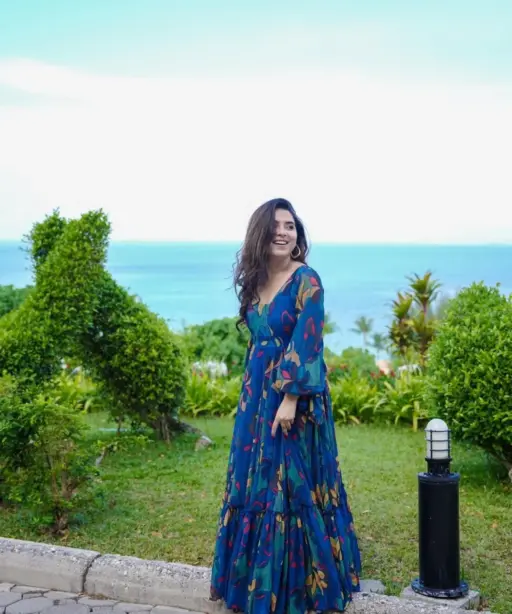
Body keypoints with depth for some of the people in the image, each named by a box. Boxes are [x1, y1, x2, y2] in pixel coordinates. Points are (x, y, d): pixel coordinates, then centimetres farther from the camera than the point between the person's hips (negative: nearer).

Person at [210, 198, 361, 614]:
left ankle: (298, 581, 15)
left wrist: (290, 399, -21)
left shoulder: (306, 280, -12)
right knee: (256, 483, 13)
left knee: (291, 485, 0)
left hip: (293, 396, -7)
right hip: (257, 394, 7)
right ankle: (257, 576, 28)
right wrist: (252, 393, 16)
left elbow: (307, 344, -17)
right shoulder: (256, 281, 9)